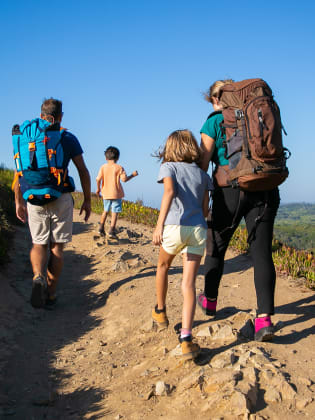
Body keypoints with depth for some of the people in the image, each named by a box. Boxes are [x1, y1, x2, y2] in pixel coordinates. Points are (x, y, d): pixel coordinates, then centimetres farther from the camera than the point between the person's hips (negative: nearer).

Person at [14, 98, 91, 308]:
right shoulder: (69, 139, 0)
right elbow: (83, 171, -2)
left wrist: (19, 202, 12)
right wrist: (87, 200, 6)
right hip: (62, 199, -1)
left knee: (39, 244, 14)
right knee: (57, 247, 10)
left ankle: (38, 276, -15)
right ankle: (51, 293, 11)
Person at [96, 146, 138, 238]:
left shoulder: (103, 167, 1)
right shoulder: (119, 167, -6)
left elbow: (98, 179, -5)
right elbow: (124, 179, -14)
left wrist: (98, 188, 11)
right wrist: (133, 175, 1)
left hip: (106, 193, 4)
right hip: (116, 193, -3)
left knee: (105, 211, 21)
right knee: (115, 213, 0)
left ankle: (101, 228, 19)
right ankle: (112, 231, -5)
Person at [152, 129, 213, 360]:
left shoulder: (169, 167, 5)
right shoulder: (203, 175, 16)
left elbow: (169, 191, -15)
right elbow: (205, 210, 14)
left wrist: (160, 223, -23)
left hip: (175, 227, -2)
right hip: (199, 229, 2)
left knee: (163, 266, 26)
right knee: (189, 283, -1)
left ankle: (160, 312, 43)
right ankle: (186, 339, -13)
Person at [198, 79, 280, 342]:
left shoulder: (214, 122, 1)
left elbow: (202, 165, -4)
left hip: (230, 191, -3)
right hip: (264, 190, 3)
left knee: (217, 246, 17)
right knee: (262, 252, -1)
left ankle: (210, 301, 34)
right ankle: (265, 318, -11)